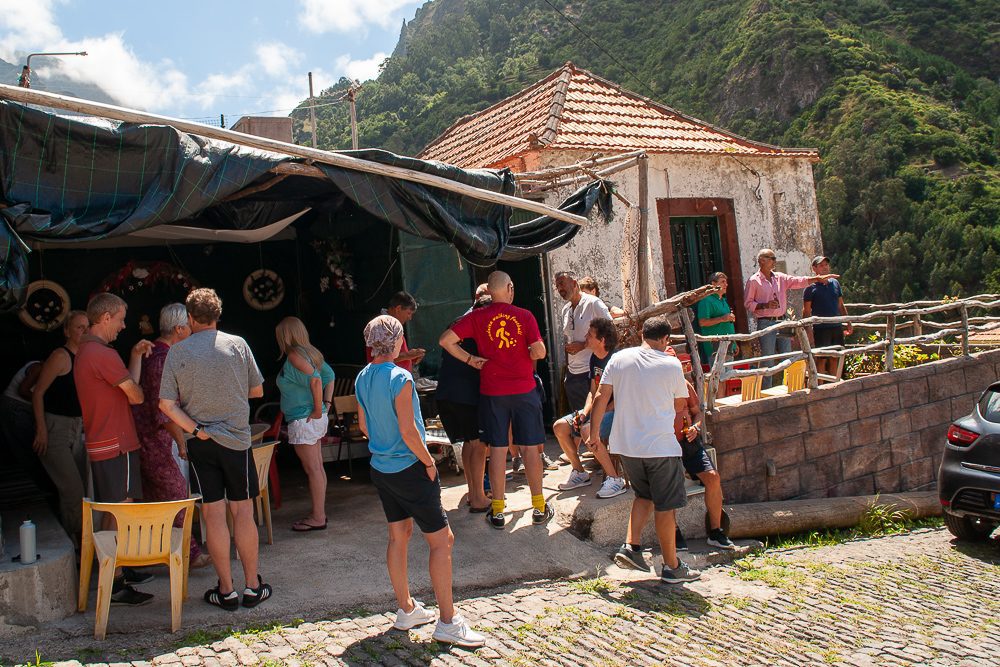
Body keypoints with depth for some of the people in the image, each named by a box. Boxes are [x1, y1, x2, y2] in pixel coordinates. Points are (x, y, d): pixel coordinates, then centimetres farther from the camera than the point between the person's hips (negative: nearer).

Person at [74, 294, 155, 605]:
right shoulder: (103, 354, -19)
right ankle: (116, 586, 1)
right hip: (116, 445, -10)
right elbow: (136, 396, -14)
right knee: (120, 514, -4)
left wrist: (136, 354, 11)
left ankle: (120, 571, 29)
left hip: (99, 445, 10)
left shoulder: (83, 352, 15)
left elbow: (124, 388, 15)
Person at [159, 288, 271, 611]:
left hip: (200, 443, 0)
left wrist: (196, 430, -5)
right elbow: (257, 390, 5)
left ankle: (226, 590, 11)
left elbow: (166, 404, -8)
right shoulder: (237, 345, -3)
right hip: (236, 439, 0)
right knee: (243, 512, 7)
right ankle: (252, 586, 13)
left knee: (213, 514, 5)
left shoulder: (177, 352, -2)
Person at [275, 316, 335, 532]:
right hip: (317, 419, 9)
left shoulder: (294, 355, -14)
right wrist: (327, 404, 9)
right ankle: (319, 512, 22)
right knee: (318, 468, 14)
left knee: (312, 469, -3)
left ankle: (318, 518, 4)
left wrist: (318, 409, -19)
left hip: (303, 421, -9)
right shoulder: (310, 352, 11)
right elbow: (329, 376, 11)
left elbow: (315, 379, -25)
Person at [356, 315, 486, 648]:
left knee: (399, 535, 18)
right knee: (442, 540, -1)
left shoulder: (362, 378, 3)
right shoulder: (400, 378, -21)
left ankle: (406, 610, 28)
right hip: (408, 469, -8)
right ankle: (448, 621, 2)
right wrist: (429, 462, -10)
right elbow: (408, 432, -22)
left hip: (380, 467, 9)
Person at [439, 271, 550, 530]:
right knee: (530, 447, 8)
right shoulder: (524, 316, -6)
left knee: (497, 449, 7)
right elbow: (540, 351, -11)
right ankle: (539, 508, 15)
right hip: (524, 389, -1)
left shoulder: (477, 317, -2)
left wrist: (470, 359, -1)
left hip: (492, 392, 1)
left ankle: (497, 511, 12)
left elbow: (446, 340, -8)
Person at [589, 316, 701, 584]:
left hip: (625, 444, 4)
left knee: (644, 495, 23)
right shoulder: (671, 365, -6)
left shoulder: (619, 358, 1)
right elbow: (680, 405, 6)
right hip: (660, 446, -4)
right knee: (665, 506, 6)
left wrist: (594, 431, 11)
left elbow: (602, 396, 1)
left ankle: (631, 546, 12)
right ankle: (672, 566, 14)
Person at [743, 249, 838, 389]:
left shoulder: (780, 278, 13)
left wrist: (818, 278, -8)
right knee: (768, 361, -4)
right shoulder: (753, 281, -1)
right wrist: (765, 305, -16)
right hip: (765, 323, -5)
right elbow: (748, 303, -3)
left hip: (781, 321, 5)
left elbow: (798, 281, 5)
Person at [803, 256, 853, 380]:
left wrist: (848, 323, 15)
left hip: (836, 327, 5)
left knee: (834, 358, 10)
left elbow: (841, 305, 19)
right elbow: (806, 311, -7)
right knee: (821, 359, -2)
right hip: (820, 328, -5)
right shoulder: (811, 287, -6)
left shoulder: (835, 283, 11)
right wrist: (809, 331, -13)